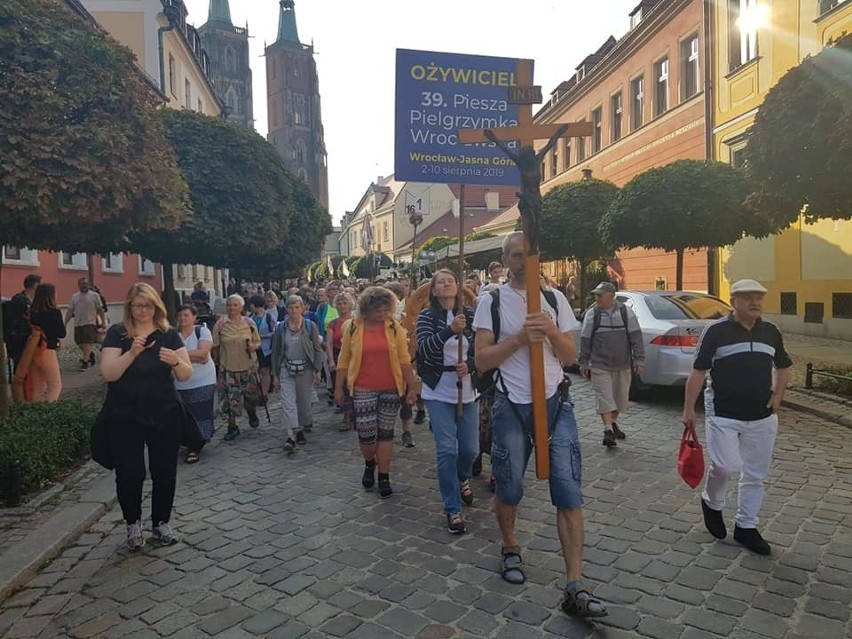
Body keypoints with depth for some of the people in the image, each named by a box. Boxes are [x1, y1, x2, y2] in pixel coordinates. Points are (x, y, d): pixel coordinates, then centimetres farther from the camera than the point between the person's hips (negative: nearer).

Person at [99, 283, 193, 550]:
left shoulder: (169, 334, 0)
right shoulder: (117, 333, -3)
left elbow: (186, 375, -6)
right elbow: (108, 373, -14)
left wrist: (176, 361, -28)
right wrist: (132, 353, -28)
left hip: (164, 415, 1)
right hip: (125, 417, -1)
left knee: (164, 471, 7)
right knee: (129, 472, 2)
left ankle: (161, 523, 26)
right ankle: (133, 523, 25)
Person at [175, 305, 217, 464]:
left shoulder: (202, 331, -2)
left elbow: (203, 352, -16)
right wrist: (196, 357, -19)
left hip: (203, 382, -2)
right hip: (180, 384, 2)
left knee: (200, 416, -1)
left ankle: (195, 449, 9)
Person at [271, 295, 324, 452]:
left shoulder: (310, 326, 0)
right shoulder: (280, 328, 4)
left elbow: (318, 350, 3)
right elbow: (275, 352, 8)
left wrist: (317, 370, -4)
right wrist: (275, 375, 6)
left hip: (305, 369, 0)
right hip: (286, 370, 0)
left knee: (304, 402, 8)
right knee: (287, 402, -11)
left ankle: (300, 430, 27)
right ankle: (291, 436, -16)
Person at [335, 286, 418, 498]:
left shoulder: (394, 327, -2)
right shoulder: (353, 327, -1)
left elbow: (404, 359, -1)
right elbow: (344, 360, 4)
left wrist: (412, 387, -3)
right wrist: (338, 387, 3)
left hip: (391, 388, 0)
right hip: (364, 390, 0)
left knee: (386, 433, 7)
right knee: (366, 433, 0)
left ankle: (384, 477, 20)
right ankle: (369, 463, 32)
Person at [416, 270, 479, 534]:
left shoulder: (470, 315, 3)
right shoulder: (427, 315, -5)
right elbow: (424, 349, -19)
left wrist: (469, 365, -17)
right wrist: (450, 329, -32)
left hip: (467, 389, 3)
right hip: (438, 391, -3)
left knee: (470, 448, 9)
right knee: (447, 450, -6)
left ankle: (462, 478, 45)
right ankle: (453, 510, 9)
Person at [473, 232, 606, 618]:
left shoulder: (555, 299, 6)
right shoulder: (491, 302, -2)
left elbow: (570, 357, 5)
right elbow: (481, 360, -8)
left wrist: (552, 331, -14)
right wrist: (519, 338, -20)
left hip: (555, 404, 2)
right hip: (511, 407, -2)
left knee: (570, 494, -3)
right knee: (508, 490, 11)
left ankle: (574, 589, 4)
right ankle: (510, 549, 40)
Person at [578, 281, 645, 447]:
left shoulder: (626, 312, -2)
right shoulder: (592, 315, -3)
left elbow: (636, 337, -1)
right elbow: (585, 340, 2)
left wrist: (639, 360, -6)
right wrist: (584, 363, 2)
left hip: (623, 365, 2)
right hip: (600, 366, -2)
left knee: (619, 397, 14)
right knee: (604, 398, -7)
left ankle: (613, 424, 34)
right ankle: (608, 430, -4)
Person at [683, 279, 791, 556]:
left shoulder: (771, 331, 6)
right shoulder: (716, 331, -9)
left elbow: (783, 367, 22)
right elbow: (698, 372, -7)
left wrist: (777, 395, 7)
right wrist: (688, 409, -9)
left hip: (762, 417, 5)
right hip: (722, 415, -5)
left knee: (755, 474, 10)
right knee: (725, 465, -13)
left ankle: (746, 527, 25)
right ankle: (712, 503, 18)